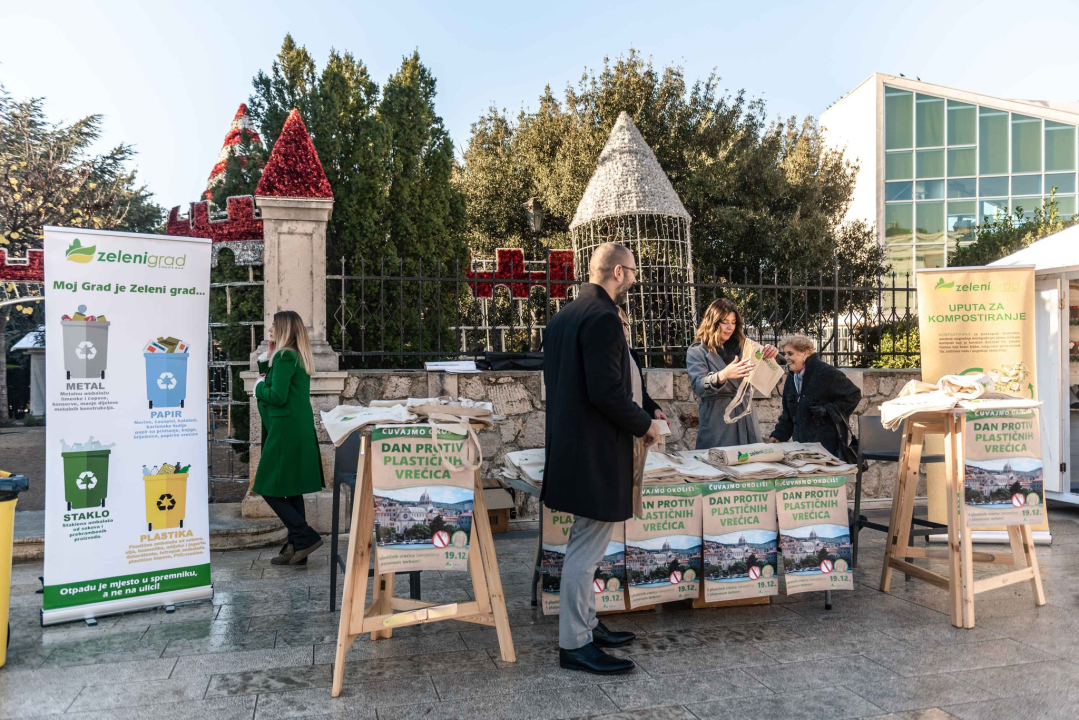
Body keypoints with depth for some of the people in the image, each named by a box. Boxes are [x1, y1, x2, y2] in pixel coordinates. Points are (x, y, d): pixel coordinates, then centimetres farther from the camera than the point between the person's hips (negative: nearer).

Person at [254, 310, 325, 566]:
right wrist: (267, 357, 10)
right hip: (301, 432, 9)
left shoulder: (284, 356, -13)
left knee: (268, 489, -2)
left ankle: (306, 537, -4)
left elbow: (278, 396, -20)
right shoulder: (299, 356, 14)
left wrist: (259, 387, -2)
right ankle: (296, 547, 15)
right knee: (291, 491, 12)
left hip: (285, 433, -9)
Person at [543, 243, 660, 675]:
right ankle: (574, 644, 8)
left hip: (572, 443, 11)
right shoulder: (602, 318, -18)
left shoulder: (564, 316, 12)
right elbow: (607, 392, -25)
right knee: (587, 547, -2)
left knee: (585, 543, 19)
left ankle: (585, 624, 31)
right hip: (597, 453, -11)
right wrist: (644, 425, -10)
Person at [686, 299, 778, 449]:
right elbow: (697, 386, -16)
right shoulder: (696, 351, -3)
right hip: (717, 421, -4)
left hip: (746, 419, 5)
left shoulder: (741, 346, 11)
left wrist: (770, 353, -8)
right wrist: (723, 375, -35)